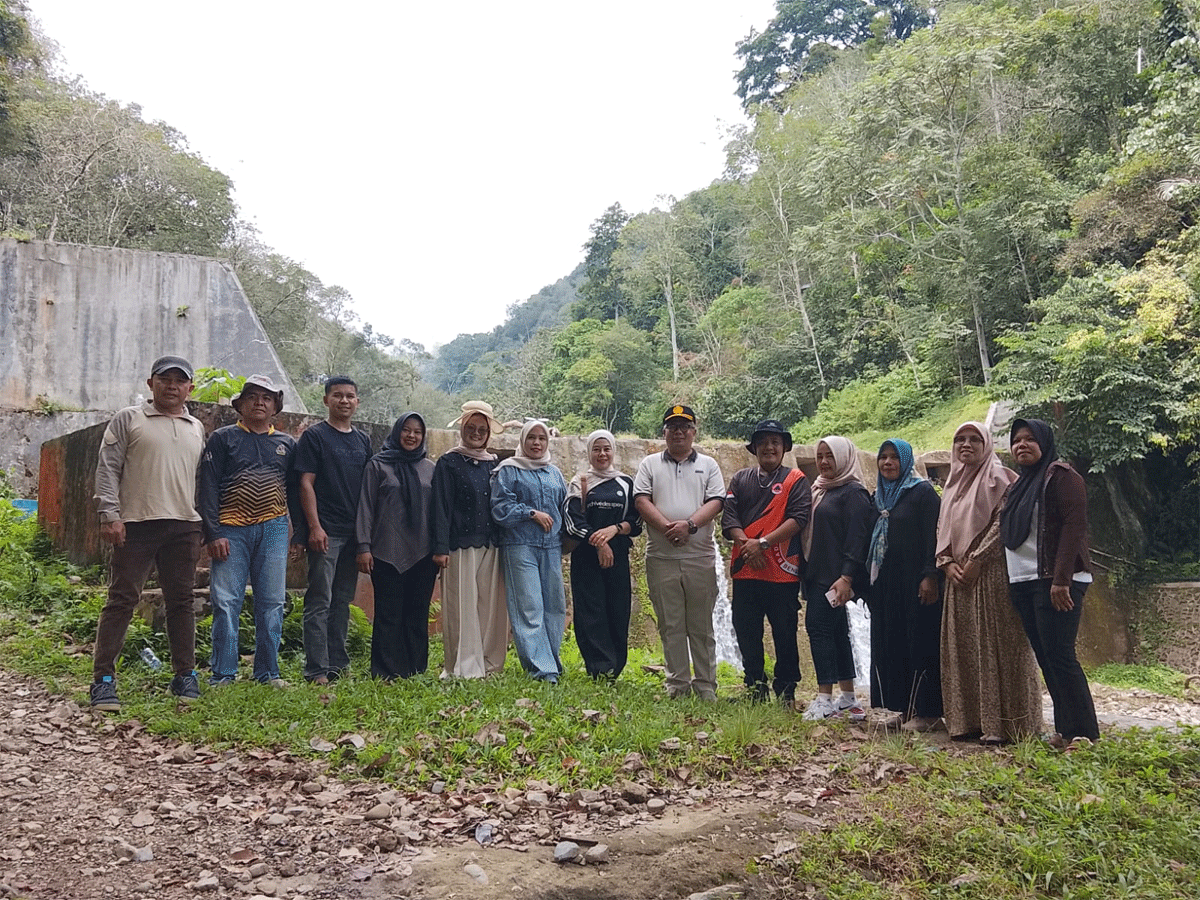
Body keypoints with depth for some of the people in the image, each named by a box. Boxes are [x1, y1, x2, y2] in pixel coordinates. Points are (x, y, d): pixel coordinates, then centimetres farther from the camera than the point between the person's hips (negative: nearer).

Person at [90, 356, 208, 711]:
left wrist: (206, 526, 14)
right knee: (121, 599, -3)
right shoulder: (128, 419, 5)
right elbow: (107, 468, 0)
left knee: (181, 601, 7)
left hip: (184, 526, 4)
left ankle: (184, 675, 15)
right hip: (137, 524, -4)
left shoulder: (196, 429, 17)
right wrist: (110, 515, -10)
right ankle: (103, 678, 2)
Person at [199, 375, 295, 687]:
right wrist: (213, 533, -9)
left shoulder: (286, 444, 15)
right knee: (226, 602, -3)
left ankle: (268, 672, 11)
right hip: (232, 530, -2)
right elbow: (208, 488, 0)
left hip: (273, 529, 2)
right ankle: (223, 674, 5)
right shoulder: (222, 439, 7)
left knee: (272, 603, 3)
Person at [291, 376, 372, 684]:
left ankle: (338, 663, 19)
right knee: (320, 602, -5)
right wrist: (314, 527, -16)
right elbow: (306, 483, -8)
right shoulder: (314, 436, -2)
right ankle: (317, 669, -3)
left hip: (354, 532, 6)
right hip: (326, 532, -6)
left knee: (343, 601, 12)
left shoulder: (363, 440, 14)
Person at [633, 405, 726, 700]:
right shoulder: (650, 464, 12)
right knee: (670, 625, 5)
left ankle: (706, 685, 11)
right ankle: (678, 683, 13)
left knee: (701, 626, 4)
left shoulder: (708, 465, 12)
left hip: (700, 557, 0)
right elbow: (641, 500, 0)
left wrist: (689, 524, -16)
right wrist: (666, 526, -14)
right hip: (661, 557, 1)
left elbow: (716, 502, 0)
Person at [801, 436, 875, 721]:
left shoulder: (853, 493, -8)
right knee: (836, 632, 11)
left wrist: (846, 577, -22)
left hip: (835, 577, -9)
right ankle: (848, 698, 18)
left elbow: (857, 537, -15)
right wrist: (807, 572, 17)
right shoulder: (820, 490, 18)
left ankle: (825, 699, -9)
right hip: (817, 574, 9)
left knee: (818, 626, -12)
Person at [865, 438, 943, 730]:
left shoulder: (922, 491, -5)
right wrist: (868, 580, 16)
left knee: (920, 642, -5)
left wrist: (930, 576, -20)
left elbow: (933, 536, -12)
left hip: (914, 582, -7)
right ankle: (902, 708, 14)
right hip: (885, 582, 7)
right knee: (889, 643, 7)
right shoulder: (878, 496, 16)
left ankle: (927, 712, 0)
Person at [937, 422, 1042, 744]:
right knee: (961, 647, 6)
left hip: (991, 573, -7)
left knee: (994, 645, -7)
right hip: (958, 576, 7)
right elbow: (942, 527, 18)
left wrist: (976, 560, -15)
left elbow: (1002, 521, -12)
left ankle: (1001, 724, -2)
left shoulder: (998, 477, -2)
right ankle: (969, 720, 12)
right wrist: (947, 563, 1)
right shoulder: (953, 484, 20)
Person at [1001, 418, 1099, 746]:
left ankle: (1085, 734, -4)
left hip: (1054, 582, -8)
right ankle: (1065, 730, 13)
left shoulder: (1060, 474, -6)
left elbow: (1075, 524, -15)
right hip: (1023, 583, 9)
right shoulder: (1020, 484, 20)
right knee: (1045, 657, 8)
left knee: (1059, 655, -10)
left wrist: (1061, 580, -21)